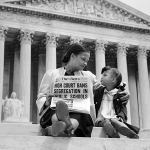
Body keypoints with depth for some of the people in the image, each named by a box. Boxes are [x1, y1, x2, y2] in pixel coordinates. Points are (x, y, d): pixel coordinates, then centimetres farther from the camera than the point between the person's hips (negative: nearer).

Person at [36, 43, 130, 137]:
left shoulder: (88, 76, 29)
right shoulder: (51, 74, 20)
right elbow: (41, 98, 15)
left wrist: (122, 93, 7)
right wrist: (46, 102, -10)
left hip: (81, 113, 1)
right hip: (54, 112, -1)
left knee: (79, 115, -36)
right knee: (58, 109, -37)